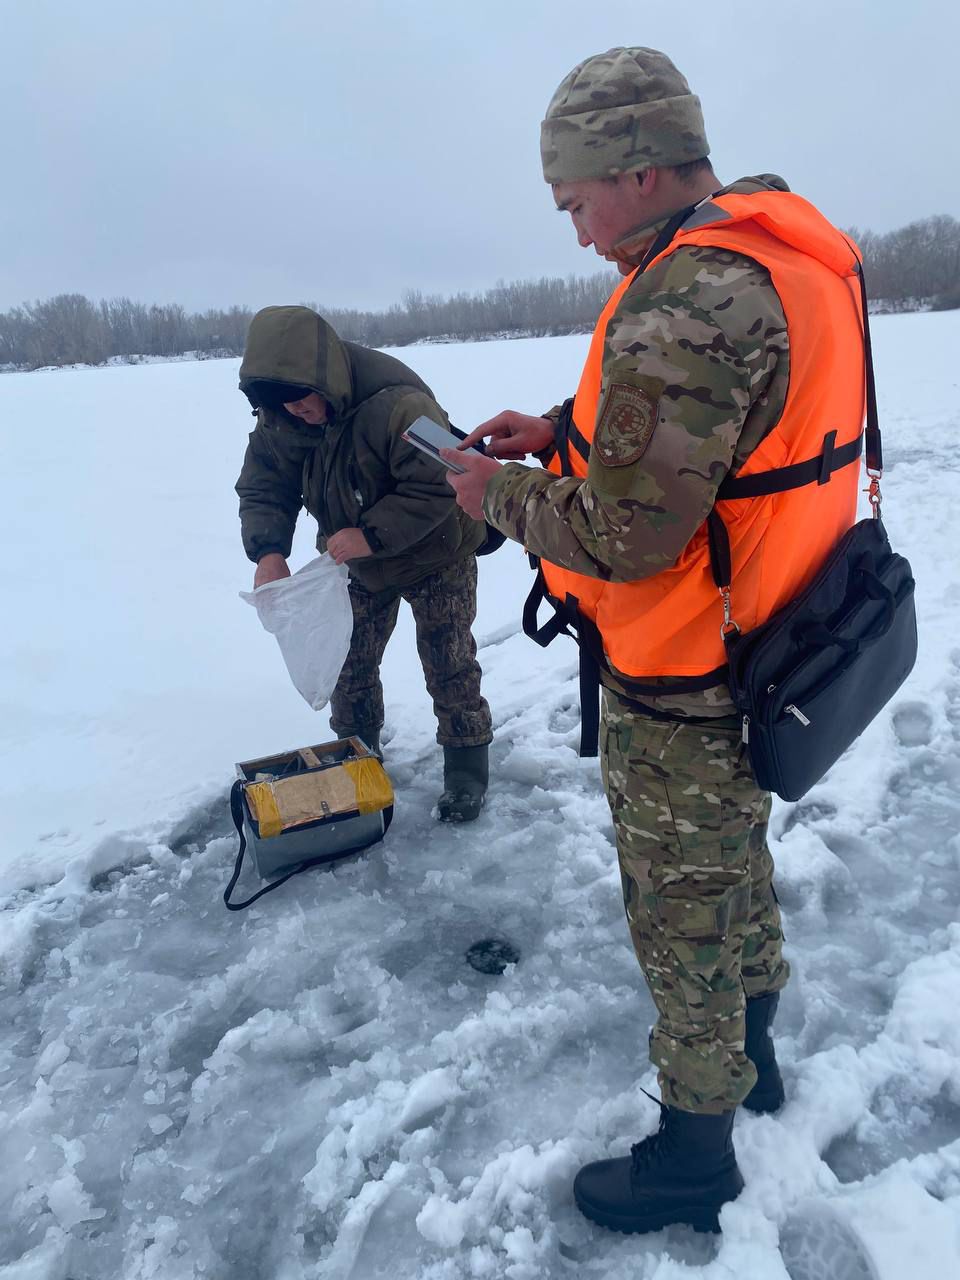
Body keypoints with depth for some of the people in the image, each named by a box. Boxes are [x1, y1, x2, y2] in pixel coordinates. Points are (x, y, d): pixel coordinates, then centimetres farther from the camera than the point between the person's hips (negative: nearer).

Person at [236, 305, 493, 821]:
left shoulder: (397, 405, -34)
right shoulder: (279, 420, -14)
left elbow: (438, 486, -33)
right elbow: (262, 490, -8)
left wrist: (371, 534, -39)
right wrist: (267, 549, -27)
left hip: (435, 557, -5)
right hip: (360, 565, 6)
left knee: (449, 665, 2)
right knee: (349, 665, 11)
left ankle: (466, 768, 20)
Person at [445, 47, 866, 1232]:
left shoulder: (684, 305, -28)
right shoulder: (782, 256, 4)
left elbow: (624, 537, -28)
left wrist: (502, 495, -11)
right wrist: (562, 432, 4)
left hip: (682, 699, -9)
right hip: (762, 658, 9)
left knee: (682, 921, 10)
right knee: (738, 866, 27)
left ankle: (693, 1157, 35)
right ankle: (752, 1052, 52)